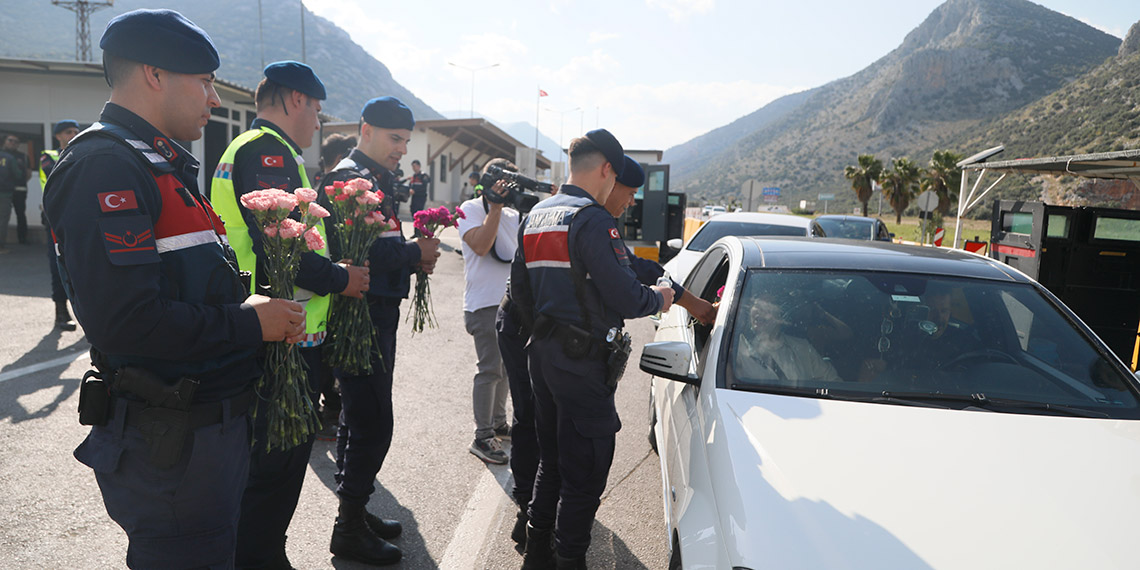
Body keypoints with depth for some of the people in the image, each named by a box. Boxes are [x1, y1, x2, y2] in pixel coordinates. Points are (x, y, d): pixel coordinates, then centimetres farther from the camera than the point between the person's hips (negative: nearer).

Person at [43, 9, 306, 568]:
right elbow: (128, 322, -28)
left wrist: (251, 304, 2)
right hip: (167, 442, -10)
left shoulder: (161, 163, 16)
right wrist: (251, 323, -17)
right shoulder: (105, 164, -18)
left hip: (214, 423, 10)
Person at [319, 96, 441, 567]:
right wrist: (415, 254, -12)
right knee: (372, 422, -6)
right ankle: (349, 528, 7)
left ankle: (354, 512, 31)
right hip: (361, 313, -11)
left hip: (376, 312, 11)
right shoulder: (351, 177, -12)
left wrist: (415, 254, -1)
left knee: (360, 417, 17)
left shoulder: (376, 178, 19)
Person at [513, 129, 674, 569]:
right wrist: (658, 298, -2)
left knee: (551, 460, 21)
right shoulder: (592, 219, -17)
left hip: (542, 351, 9)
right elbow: (628, 299, -21)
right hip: (582, 363, -9)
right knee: (586, 471, 3)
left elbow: (521, 293, 16)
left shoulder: (535, 216, 11)